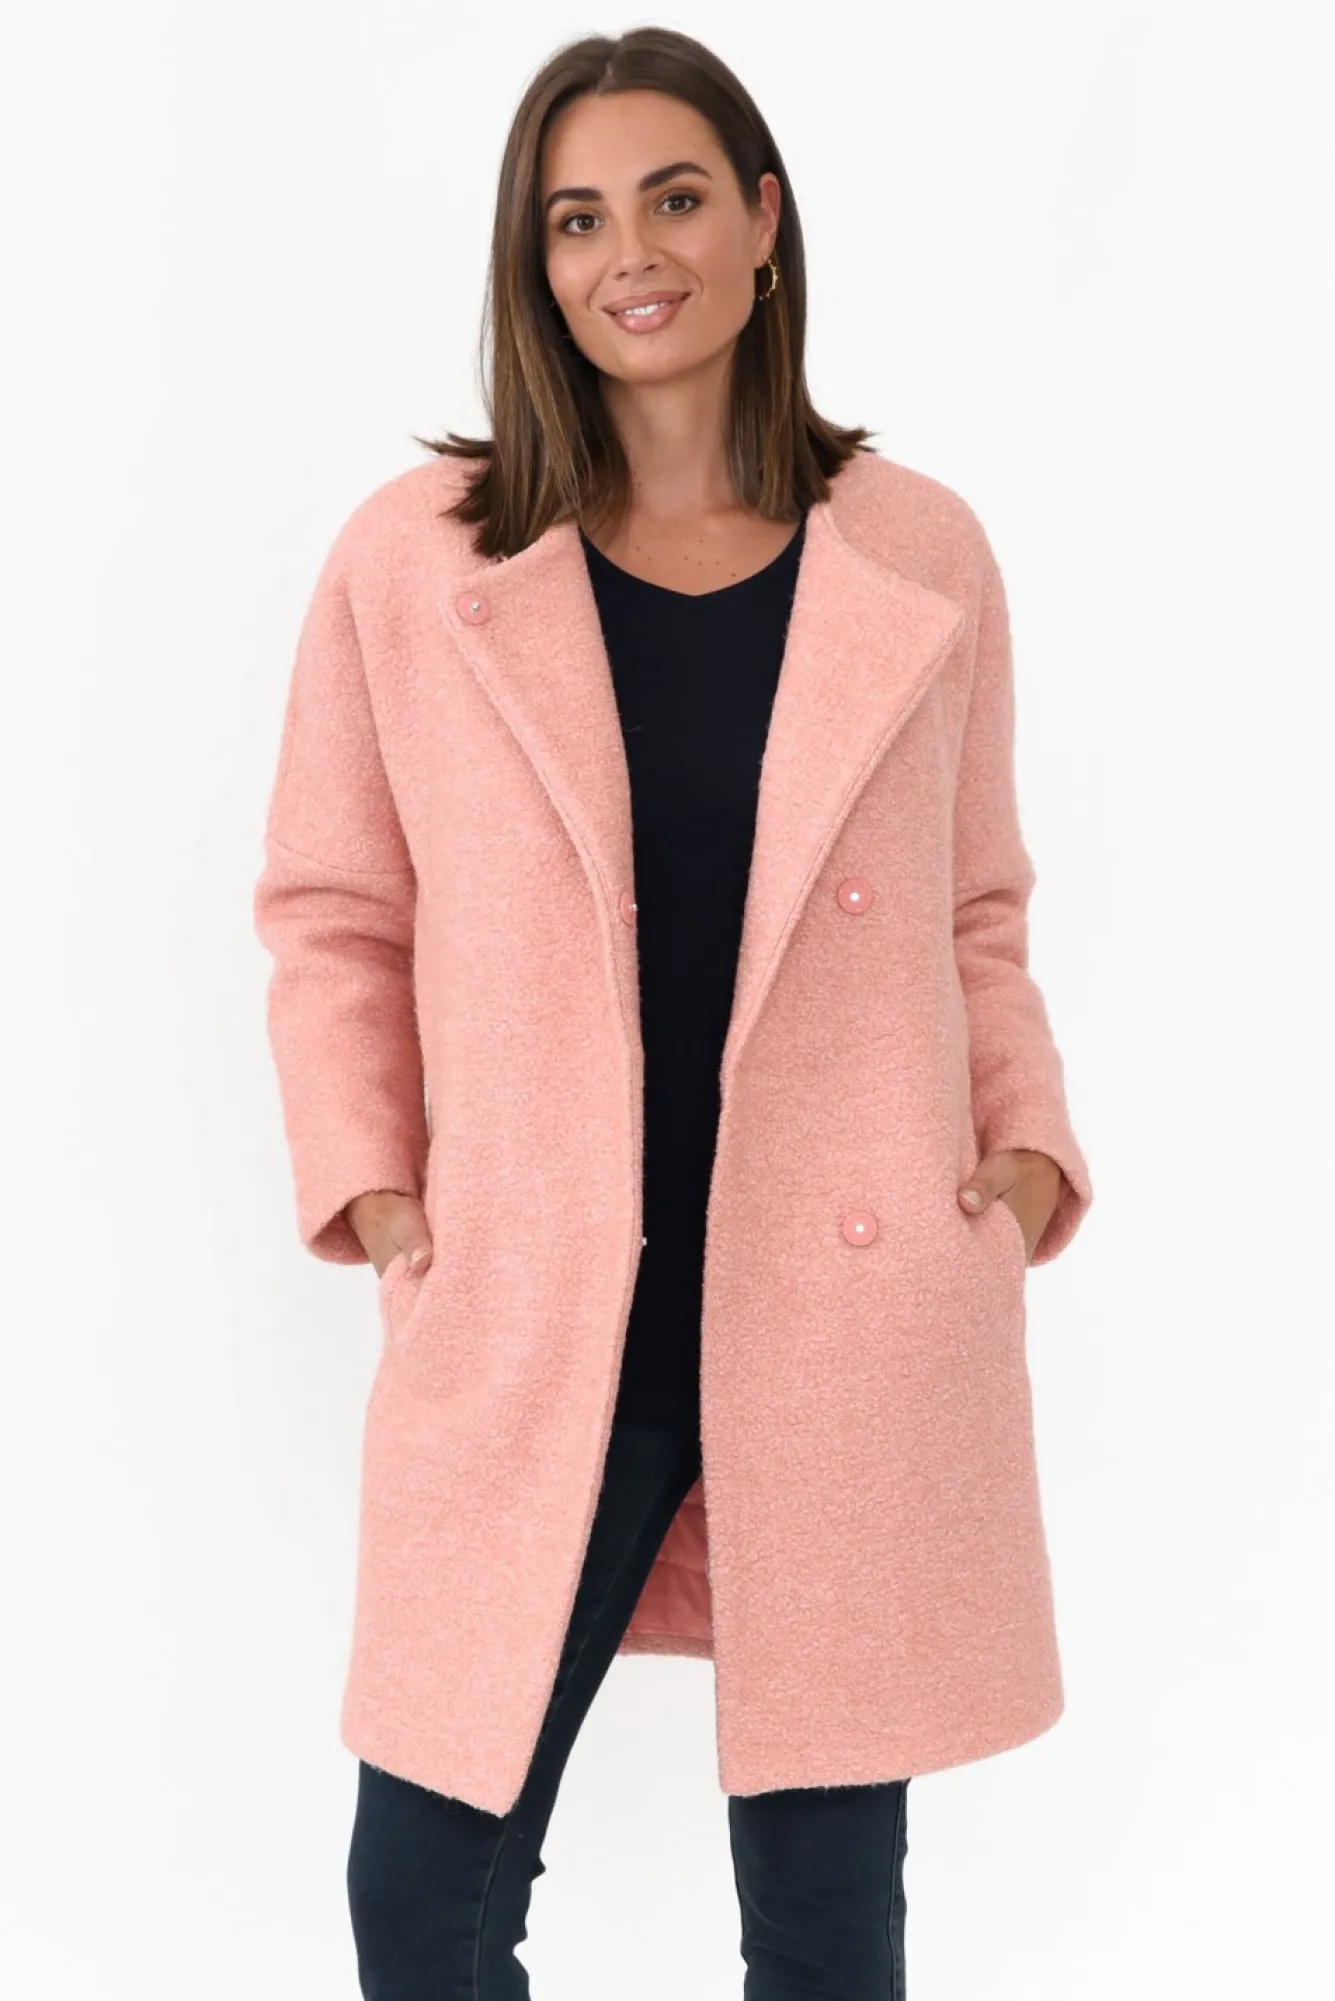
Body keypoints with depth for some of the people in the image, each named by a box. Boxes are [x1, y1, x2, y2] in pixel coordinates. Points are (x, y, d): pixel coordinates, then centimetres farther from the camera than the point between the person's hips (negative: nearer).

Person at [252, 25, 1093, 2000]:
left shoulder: (922, 557, 4)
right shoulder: (412, 561, 1)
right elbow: (332, 916, 8)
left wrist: (1029, 1146, -1)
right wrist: (367, 1177, -5)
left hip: (861, 1325, 1)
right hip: (529, 1326, 0)